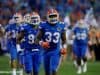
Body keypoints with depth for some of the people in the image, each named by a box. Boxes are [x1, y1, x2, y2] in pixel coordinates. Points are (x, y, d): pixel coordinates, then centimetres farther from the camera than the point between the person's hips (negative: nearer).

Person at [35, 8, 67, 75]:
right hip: (46, 51, 2)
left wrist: (64, 47, -2)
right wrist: (41, 43, -21)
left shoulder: (61, 26, 1)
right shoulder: (44, 26, -3)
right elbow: (37, 39, 0)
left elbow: (64, 39, 15)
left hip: (56, 52, -2)